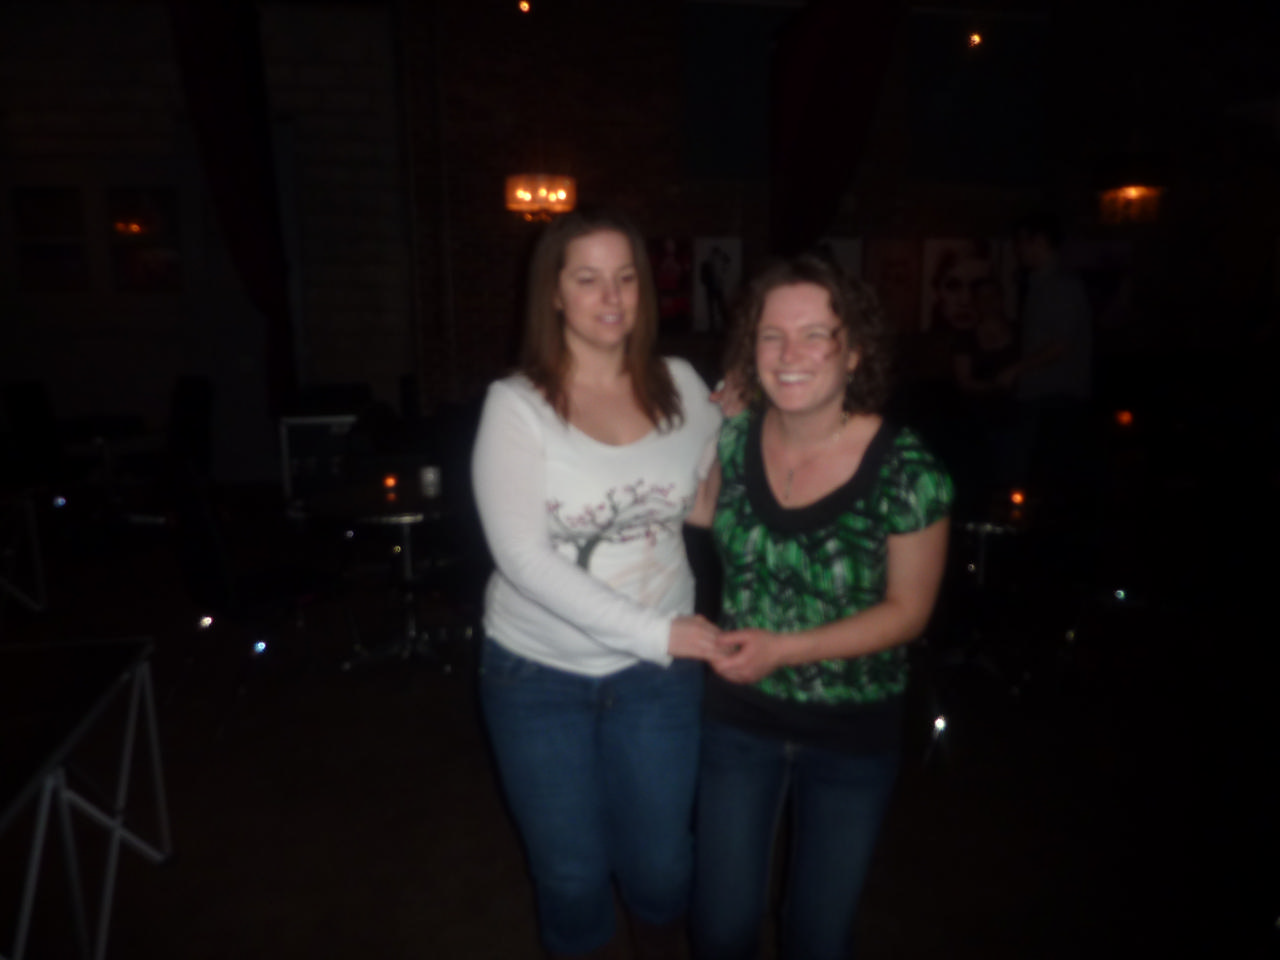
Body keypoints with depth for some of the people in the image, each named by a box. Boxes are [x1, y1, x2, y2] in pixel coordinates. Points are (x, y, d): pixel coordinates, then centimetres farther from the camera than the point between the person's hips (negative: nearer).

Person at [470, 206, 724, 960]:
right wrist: (654, 631, -24)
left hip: (657, 671, 2)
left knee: (661, 868, 18)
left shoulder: (683, 387, -3)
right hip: (540, 675, -2)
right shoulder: (517, 405, -13)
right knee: (572, 874, 17)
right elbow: (524, 558, -20)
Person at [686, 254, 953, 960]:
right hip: (739, 715, 2)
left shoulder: (906, 471, -21)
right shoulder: (735, 436, -11)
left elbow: (907, 611, -13)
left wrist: (784, 648, -23)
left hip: (852, 736, -2)